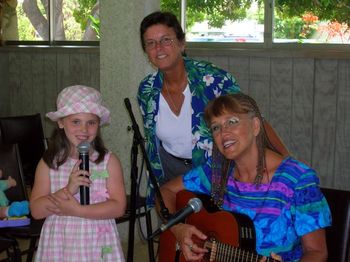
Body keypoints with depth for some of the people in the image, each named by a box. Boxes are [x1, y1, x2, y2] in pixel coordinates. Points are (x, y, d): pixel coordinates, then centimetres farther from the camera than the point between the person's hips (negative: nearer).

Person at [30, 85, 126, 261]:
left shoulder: (109, 161, -6)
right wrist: (67, 191, -20)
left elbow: (118, 207, -11)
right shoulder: (48, 163, -3)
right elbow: (36, 210, -6)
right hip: (60, 245, 1)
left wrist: (76, 210, -17)